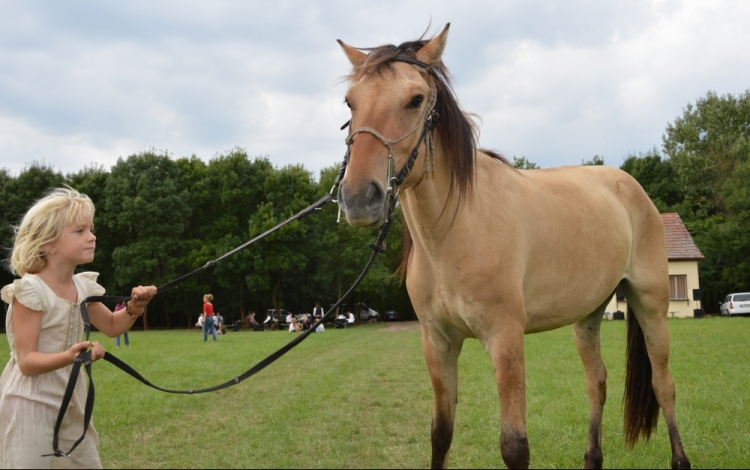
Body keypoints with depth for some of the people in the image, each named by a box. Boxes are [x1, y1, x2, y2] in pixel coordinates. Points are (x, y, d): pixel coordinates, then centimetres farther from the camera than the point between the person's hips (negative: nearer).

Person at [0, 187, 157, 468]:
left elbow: (112, 326, 18)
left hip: (70, 400, 8)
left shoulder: (82, 286, 4)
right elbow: (27, 361, -21)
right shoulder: (30, 290, -18)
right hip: (32, 403, -8)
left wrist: (134, 307, -2)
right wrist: (69, 357, -38)